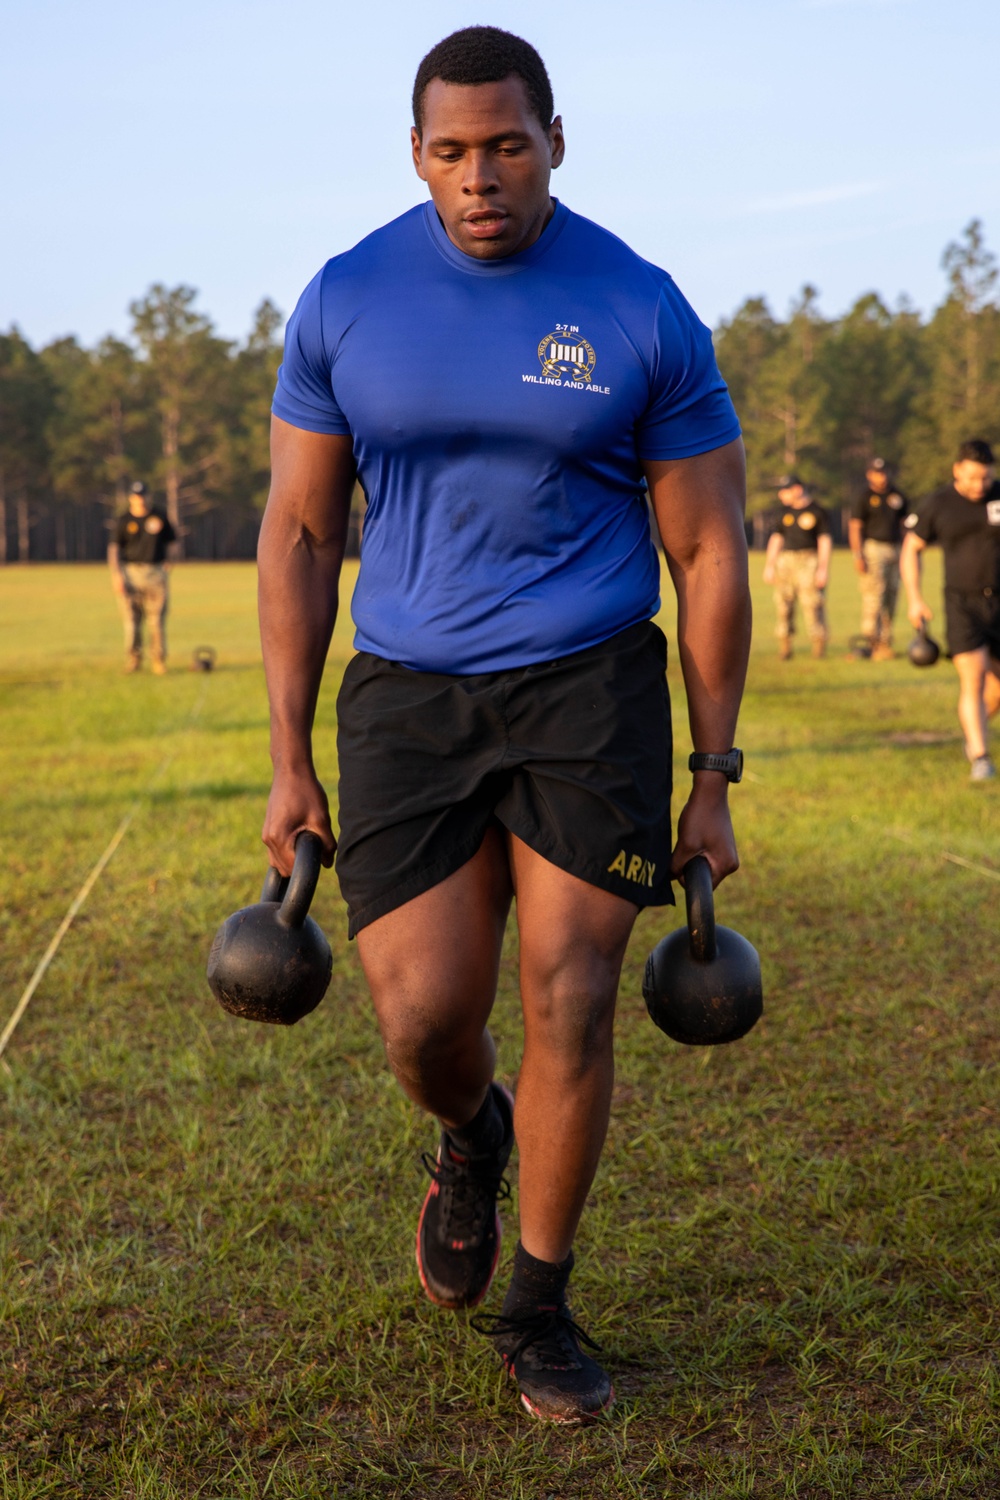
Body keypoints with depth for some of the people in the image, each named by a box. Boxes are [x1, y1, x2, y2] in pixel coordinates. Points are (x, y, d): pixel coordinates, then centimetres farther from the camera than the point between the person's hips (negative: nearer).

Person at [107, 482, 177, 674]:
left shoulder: (159, 516, 7)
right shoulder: (124, 520, 3)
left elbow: (170, 542, 17)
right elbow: (114, 548, 2)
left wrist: (167, 562, 0)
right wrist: (116, 575, -8)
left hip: (156, 572, 0)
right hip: (131, 573, 0)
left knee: (157, 620, -4)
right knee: (132, 620, -2)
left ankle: (159, 662, 1)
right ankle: (133, 660, 7)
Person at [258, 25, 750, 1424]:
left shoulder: (645, 314, -5)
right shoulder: (346, 301, -2)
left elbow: (710, 554, 0)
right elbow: (299, 534, 3)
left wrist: (713, 782, -1)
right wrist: (290, 764, 1)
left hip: (589, 686, -1)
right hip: (410, 694, 1)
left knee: (569, 1008, -4)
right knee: (425, 1025, -6)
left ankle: (538, 1308, 18)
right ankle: (472, 1138, 33)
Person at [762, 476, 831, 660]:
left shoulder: (817, 512, 1)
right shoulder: (783, 512, 14)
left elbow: (825, 541, -2)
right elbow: (775, 539, 15)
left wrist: (823, 568, -9)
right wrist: (769, 566, 7)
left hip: (809, 561, -4)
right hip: (785, 560, 4)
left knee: (812, 604, -8)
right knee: (783, 605, 0)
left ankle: (819, 645, 2)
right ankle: (784, 648, 4)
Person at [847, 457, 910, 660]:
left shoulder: (898, 495, 12)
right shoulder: (865, 497, -4)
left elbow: (904, 523, 20)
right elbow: (854, 527, -7)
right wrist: (858, 556, -15)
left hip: (895, 549, 6)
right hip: (873, 549, -6)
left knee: (891, 597, 6)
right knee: (874, 596, -12)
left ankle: (885, 642, 11)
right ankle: (871, 642, -12)